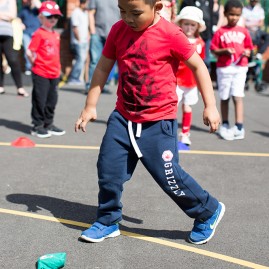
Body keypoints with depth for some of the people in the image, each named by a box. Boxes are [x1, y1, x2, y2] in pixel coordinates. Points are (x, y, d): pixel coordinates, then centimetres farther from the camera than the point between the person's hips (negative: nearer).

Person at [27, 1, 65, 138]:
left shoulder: (56, 35, 12)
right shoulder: (39, 34, -12)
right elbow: (30, 52, -15)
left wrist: (57, 68, 12)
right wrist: (36, 63, -4)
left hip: (54, 74, 7)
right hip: (40, 74, -7)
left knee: (52, 100, 13)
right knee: (40, 100, -1)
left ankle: (48, 124, 26)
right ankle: (37, 126, 8)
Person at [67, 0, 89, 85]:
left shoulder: (86, 13, 16)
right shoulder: (76, 13, -10)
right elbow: (75, 28, -13)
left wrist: (88, 38, 12)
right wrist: (79, 40, -11)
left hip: (84, 41, 8)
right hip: (78, 42, -8)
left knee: (83, 59, 6)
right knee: (80, 59, -12)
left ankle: (76, 78, 12)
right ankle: (73, 79, -7)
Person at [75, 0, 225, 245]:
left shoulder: (170, 34, -14)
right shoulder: (118, 30, 0)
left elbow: (198, 66, -5)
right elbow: (103, 67, 9)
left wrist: (210, 106, -6)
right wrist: (90, 106, 10)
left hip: (158, 122, -5)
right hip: (122, 117, 5)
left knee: (169, 176, -1)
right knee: (108, 169, 4)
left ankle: (209, 211, 24)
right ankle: (108, 221, 27)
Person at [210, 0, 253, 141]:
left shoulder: (244, 32, 6)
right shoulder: (220, 32, 0)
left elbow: (249, 48, 13)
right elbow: (213, 49, 0)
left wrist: (247, 52, -8)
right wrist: (224, 51, -16)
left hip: (240, 67, 0)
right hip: (224, 68, 0)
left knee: (237, 96, -10)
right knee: (224, 98, 9)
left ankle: (239, 127, -11)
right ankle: (224, 125, 23)